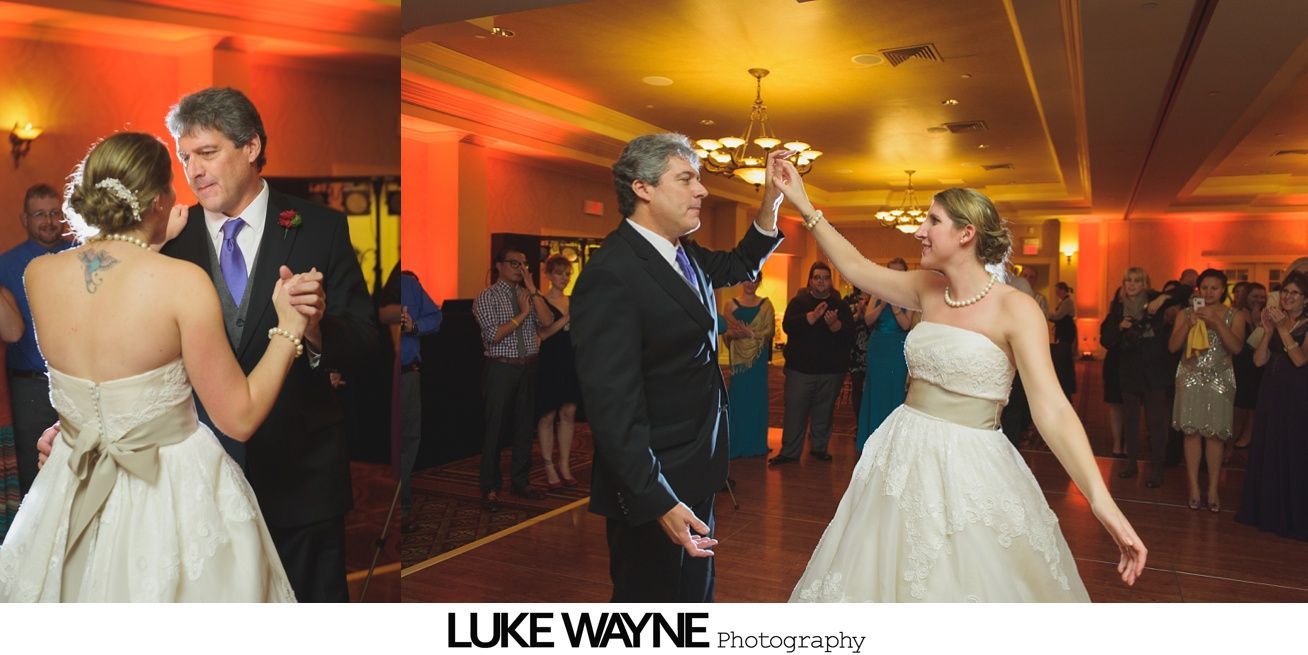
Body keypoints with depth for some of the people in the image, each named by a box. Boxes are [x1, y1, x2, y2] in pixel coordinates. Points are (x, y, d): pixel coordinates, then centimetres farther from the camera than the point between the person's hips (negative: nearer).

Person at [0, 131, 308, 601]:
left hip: (72, 496, 5)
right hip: (175, 503, -5)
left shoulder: (39, 275, -7)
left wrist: (152, 245, 20)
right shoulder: (184, 281, -22)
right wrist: (288, 329, -10)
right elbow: (240, 418, -17)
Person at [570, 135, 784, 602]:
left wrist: (771, 203, 11)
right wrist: (660, 502, -27)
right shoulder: (611, 275, -23)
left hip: (695, 475, 9)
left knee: (696, 593, 23)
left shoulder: (685, 254, 5)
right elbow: (613, 408, -27)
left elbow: (739, 267, 27)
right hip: (651, 491, -9)